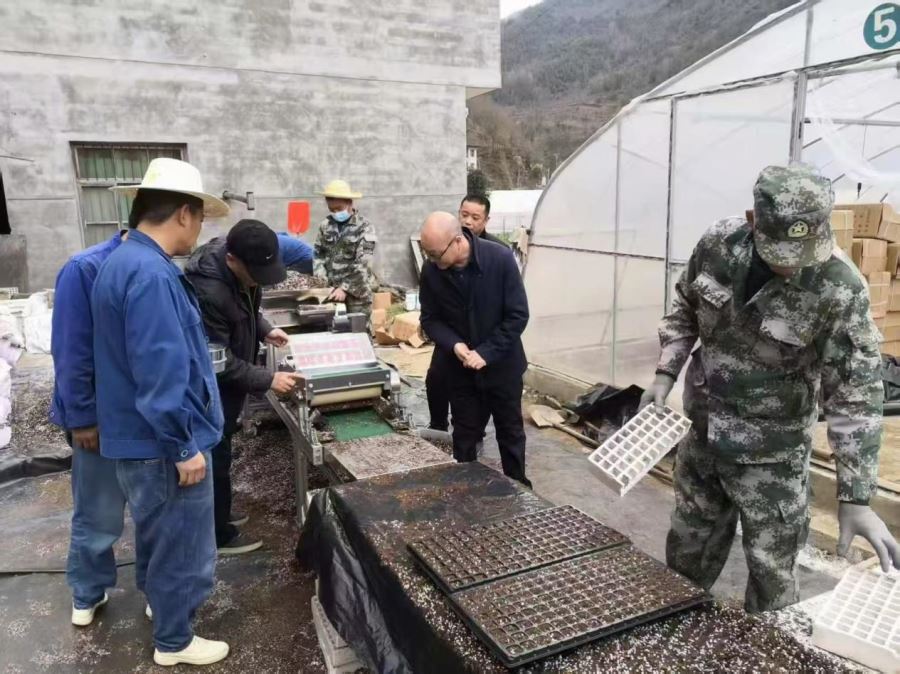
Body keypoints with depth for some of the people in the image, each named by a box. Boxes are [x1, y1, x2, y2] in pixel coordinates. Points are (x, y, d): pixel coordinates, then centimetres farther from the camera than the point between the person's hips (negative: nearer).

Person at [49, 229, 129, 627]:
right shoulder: (86, 270, -18)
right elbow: (71, 352, -18)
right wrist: (81, 418, -15)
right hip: (104, 419, -5)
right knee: (99, 515, 11)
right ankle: (87, 594, 36)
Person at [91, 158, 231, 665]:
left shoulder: (125, 260, 8)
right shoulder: (151, 274, -26)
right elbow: (161, 373, -29)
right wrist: (184, 446, -21)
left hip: (144, 436, 10)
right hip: (164, 441, -10)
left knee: (159, 532, 29)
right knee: (184, 544, 9)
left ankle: (161, 598, 51)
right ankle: (174, 641, 28)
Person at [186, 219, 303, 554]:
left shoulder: (242, 268, -7)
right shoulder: (207, 291, -35)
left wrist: (264, 329, -1)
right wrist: (268, 380, -28)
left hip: (227, 381, 9)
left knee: (218, 452, 22)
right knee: (215, 457, 6)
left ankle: (218, 515, 40)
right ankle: (219, 535, 23)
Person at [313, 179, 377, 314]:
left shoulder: (364, 228, -8)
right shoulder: (325, 226, 7)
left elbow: (362, 265, -14)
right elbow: (317, 254, 12)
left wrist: (345, 288, -20)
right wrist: (322, 281, -3)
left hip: (357, 293, -4)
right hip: (330, 290, 4)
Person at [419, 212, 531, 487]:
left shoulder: (500, 259, -20)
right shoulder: (431, 271, -13)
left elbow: (517, 315, -16)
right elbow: (430, 318, -3)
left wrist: (487, 353, -22)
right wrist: (454, 345, -22)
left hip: (502, 365, -1)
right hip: (460, 368, 2)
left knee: (510, 432, 14)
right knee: (464, 436, 11)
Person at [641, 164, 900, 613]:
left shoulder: (840, 290, -23)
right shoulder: (719, 243, -12)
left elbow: (855, 395, -20)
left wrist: (855, 498, -21)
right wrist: (665, 373, -4)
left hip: (771, 453, -4)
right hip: (702, 431, 4)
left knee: (771, 575, 8)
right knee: (687, 551, 21)